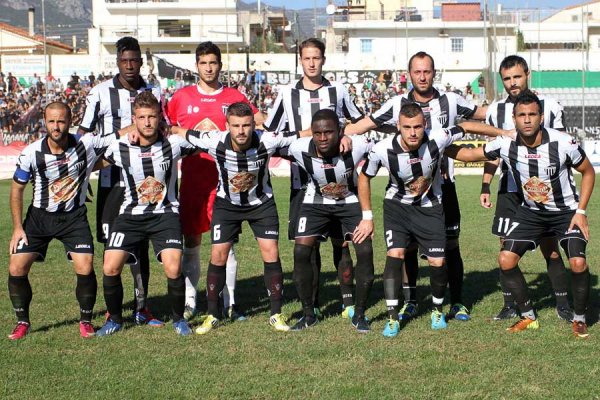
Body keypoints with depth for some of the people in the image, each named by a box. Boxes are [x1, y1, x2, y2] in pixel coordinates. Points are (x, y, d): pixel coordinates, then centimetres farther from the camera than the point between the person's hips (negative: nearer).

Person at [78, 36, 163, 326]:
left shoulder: (153, 93, 7)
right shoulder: (100, 93, 0)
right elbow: (84, 134, 3)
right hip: (111, 180, -2)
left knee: (141, 243, 5)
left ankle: (142, 308, 11)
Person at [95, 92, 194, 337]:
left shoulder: (174, 144, -11)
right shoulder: (119, 148, -10)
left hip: (165, 213, -1)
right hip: (131, 213, 1)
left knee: (173, 270, -17)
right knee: (110, 268, -10)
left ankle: (178, 319, 10)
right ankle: (115, 319, 16)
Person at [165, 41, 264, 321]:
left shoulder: (235, 97, 6)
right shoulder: (182, 97, 8)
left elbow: (260, 125, 7)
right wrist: (194, 131, -4)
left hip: (225, 179, -1)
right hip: (192, 178, 1)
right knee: (191, 242, 3)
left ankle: (229, 303, 6)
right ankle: (189, 302, 12)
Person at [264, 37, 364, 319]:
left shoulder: (337, 90, 8)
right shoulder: (287, 94, 6)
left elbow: (360, 122, 20)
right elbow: (270, 133, 8)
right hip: (303, 180, 0)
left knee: (340, 240, 0)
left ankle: (348, 301, 8)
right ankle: (311, 304, 11)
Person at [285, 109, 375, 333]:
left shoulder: (357, 146, -31)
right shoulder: (299, 149, -26)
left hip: (350, 200, -1)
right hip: (316, 202, 1)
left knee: (365, 251, -13)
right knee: (301, 252, -10)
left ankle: (359, 314, 4)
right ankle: (308, 314, 7)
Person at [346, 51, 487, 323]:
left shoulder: (450, 101, 3)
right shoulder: (397, 104, 0)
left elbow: (484, 114, 16)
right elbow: (362, 126, -1)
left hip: (443, 185, 0)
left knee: (450, 244, 3)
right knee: (407, 245, 4)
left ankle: (457, 303, 13)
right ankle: (410, 302, 17)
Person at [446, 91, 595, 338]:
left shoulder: (563, 143, -23)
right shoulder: (505, 145, -17)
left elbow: (588, 172, -7)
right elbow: (468, 154, -2)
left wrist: (581, 211, -12)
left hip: (566, 211, -3)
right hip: (531, 212, 3)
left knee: (578, 263, -22)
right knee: (506, 260, -9)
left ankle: (579, 319, 3)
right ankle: (528, 317, 10)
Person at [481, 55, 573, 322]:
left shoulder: (548, 106, -1)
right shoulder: (496, 110, 6)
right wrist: (485, 187, 6)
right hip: (510, 190, 2)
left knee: (550, 247, 0)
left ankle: (563, 304, 12)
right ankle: (509, 305, 11)